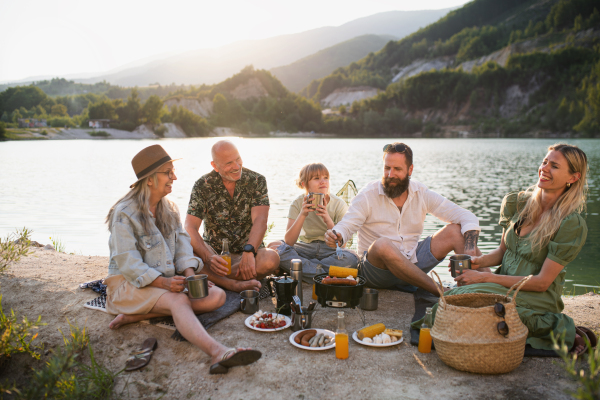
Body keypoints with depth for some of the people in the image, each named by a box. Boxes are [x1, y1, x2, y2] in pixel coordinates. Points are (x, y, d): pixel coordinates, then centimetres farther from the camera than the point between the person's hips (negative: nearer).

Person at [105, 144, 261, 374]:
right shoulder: (124, 213, -9)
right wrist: (162, 282, -31)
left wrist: (189, 273, -14)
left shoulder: (168, 209, 15)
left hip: (169, 280, 7)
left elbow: (182, 243, 7)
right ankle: (217, 352, -60)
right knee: (179, 301, -36)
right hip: (130, 284, -7)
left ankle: (136, 316, -22)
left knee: (216, 296, -18)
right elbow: (127, 262, -17)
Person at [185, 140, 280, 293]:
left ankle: (213, 278, -24)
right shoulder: (202, 186, -5)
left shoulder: (256, 181, -4)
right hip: (214, 252, 0)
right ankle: (234, 284, -33)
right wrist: (209, 257, -35)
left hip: (248, 251, 1)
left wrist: (249, 252, -37)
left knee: (272, 259, -33)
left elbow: (260, 221, -17)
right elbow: (190, 228, -16)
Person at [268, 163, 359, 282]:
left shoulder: (339, 204, -8)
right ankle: (324, 273, -24)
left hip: (330, 250, -1)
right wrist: (302, 215, -26)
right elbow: (288, 242, -15)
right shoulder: (298, 203, -6)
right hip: (305, 248, 1)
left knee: (351, 258, -35)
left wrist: (328, 220, -29)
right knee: (273, 247, -28)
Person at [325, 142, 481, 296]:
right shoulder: (368, 195, -7)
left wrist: (470, 249, -19)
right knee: (383, 244, -38)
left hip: (412, 264, 4)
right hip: (377, 267, -3)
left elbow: (468, 217, -1)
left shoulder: (421, 193, 1)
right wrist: (335, 236, -39)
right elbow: (346, 226, -15)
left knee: (456, 231, -10)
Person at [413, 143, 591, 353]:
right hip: (504, 286, 6)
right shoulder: (517, 203, 3)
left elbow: (542, 282, -15)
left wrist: (486, 277, -20)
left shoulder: (573, 225, -13)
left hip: (537, 298, -5)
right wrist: (478, 262, -7)